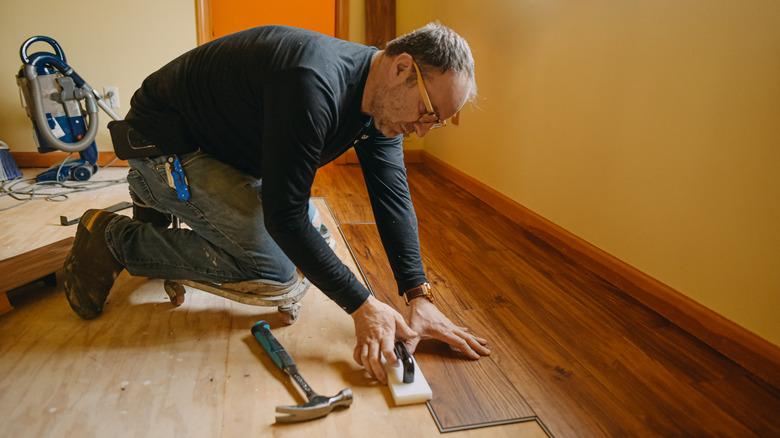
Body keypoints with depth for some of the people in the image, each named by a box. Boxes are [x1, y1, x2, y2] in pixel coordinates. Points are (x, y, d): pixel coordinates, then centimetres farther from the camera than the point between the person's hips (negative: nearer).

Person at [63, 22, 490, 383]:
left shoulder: (382, 96, -7)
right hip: (165, 144, -9)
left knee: (310, 234, 12)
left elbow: (393, 198, -9)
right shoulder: (313, 85, -35)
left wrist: (419, 296, -17)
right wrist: (362, 306, -30)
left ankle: (161, 214, 21)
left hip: (230, 150, 9)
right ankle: (114, 237, -2)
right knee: (277, 270, -17)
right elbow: (283, 216, -33)